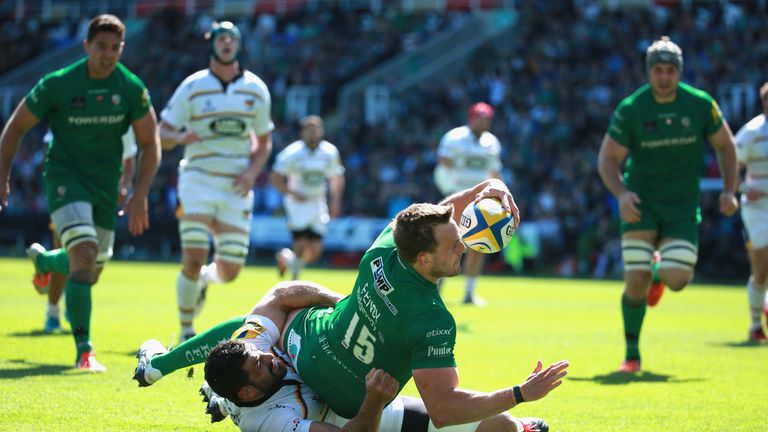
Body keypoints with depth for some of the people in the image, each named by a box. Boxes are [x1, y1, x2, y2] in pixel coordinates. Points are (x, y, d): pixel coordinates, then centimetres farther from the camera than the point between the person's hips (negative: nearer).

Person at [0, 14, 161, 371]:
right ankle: (84, 351, -23)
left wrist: (140, 195, -8)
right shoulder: (58, 84, -13)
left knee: (92, 270, 14)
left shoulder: (132, 88, -6)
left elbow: (150, 144, 3)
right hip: (65, 176, -4)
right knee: (84, 255, -24)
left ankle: (43, 260, 51)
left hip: (106, 181, 4)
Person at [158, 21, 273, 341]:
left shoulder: (255, 89, 7)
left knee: (229, 272, 1)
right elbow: (163, 134, 0)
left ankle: (203, 278, 38)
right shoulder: (193, 86, -1)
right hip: (199, 179, -2)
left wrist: (252, 171, -3)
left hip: (236, 185, 3)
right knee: (193, 259, -15)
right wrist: (181, 137, -24)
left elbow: (264, 140, 16)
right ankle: (186, 332, 2)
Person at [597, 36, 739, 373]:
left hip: (683, 205, 1)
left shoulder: (701, 104, -6)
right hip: (641, 202, -1)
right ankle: (632, 354, 8)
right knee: (636, 281, -12)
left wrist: (729, 191, -2)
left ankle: (663, 272, 28)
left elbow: (725, 146, 9)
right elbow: (607, 159, -4)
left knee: (677, 280, -12)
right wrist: (621, 193, -22)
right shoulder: (630, 109, -9)